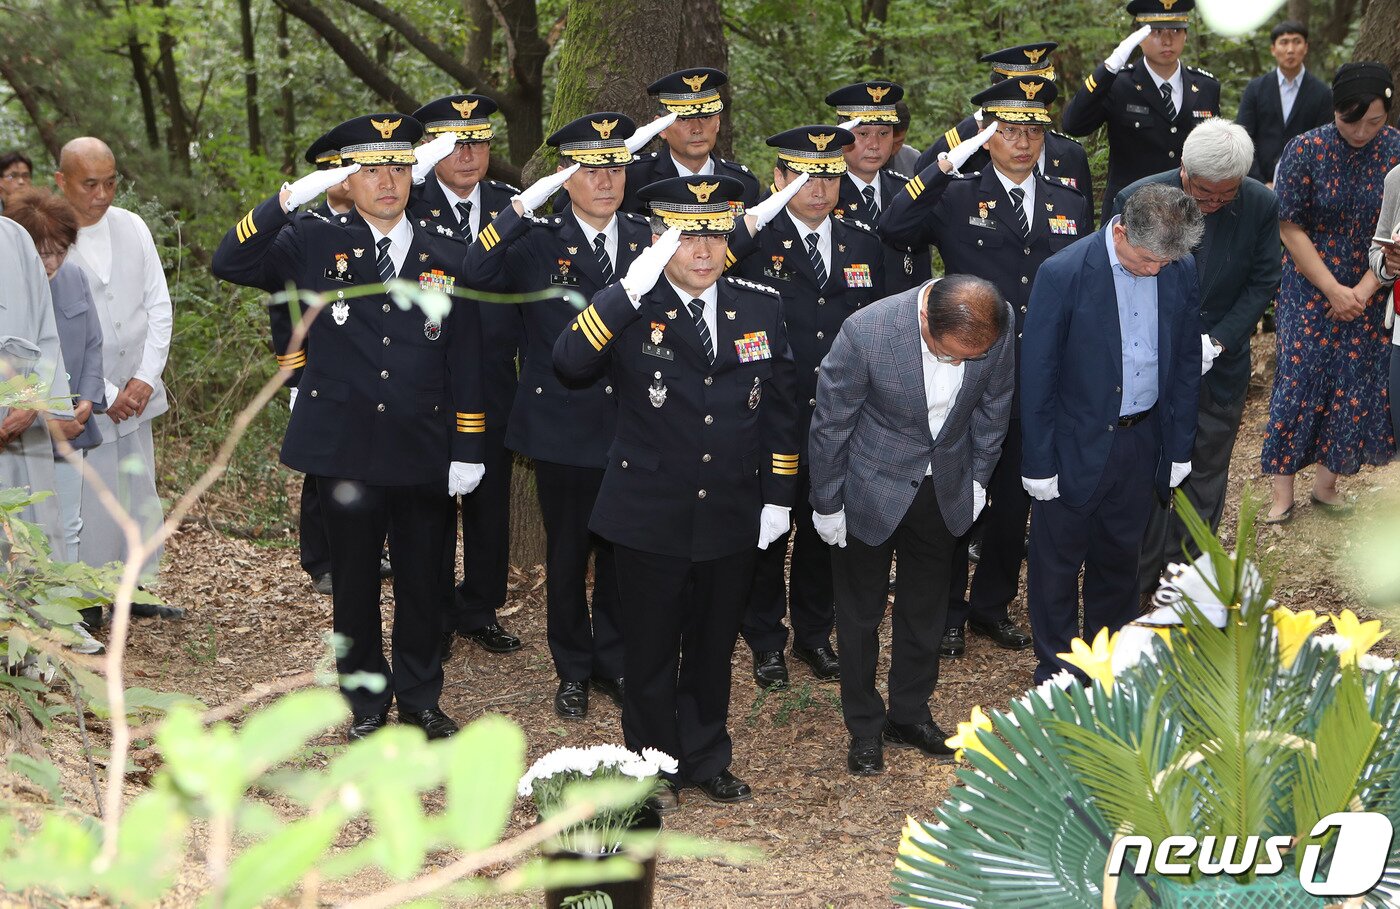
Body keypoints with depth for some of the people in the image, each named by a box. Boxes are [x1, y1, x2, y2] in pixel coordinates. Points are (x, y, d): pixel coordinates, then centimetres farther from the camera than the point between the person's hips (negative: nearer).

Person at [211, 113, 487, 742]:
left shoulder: (446, 254, 5)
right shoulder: (315, 241, 0)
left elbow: (466, 358, 5)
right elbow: (230, 263, -13)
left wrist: (468, 450, 1)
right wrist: (292, 197, -21)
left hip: (424, 449, 1)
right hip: (345, 448, -1)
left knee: (424, 579, 10)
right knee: (354, 580, 10)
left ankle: (420, 698, 27)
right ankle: (366, 703, 26)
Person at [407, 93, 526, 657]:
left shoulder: (512, 205, 4)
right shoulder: (408, 203, -4)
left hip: (494, 383, 3)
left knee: (490, 500, 13)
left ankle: (481, 610, 28)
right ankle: (433, 616, 22)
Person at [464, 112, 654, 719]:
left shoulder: (649, 237, 5)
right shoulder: (539, 242, -6)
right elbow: (478, 270, -24)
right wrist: (525, 204, -28)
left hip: (633, 424, 3)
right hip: (563, 424, -2)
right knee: (567, 551, 10)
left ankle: (613, 662, 30)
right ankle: (573, 671, 26)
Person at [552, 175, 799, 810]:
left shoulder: (761, 308, 2)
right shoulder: (630, 309, -8)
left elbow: (780, 407, 8)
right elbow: (569, 364, -26)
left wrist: (778, 496, 6)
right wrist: (630, 291, -31)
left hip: (733, 518, 3)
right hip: (651, 517, -3)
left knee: (713, 648, 17)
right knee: (650, 653, 10)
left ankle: (707, 761, 34)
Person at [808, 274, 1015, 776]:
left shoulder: (1000, 323, -21)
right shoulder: (866, 331, -32)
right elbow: (830, 423, -16)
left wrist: (977, 476, 8)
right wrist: (826, 505, -7)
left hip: (945, 489, 3)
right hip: (872, 490, -3)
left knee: (926, 612, 17)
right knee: (860, 615, 12)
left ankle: (910, 715, 37)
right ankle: (865, 727, 30)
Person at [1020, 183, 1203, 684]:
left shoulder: (1181, 269, -6)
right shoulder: (1063, 274, -21)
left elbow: (1185, 361, 5)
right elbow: (1036, 375, -14)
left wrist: (1180, 448, 7)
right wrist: (1039, 464, -12)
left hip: (1143, 441, 4)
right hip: (1076, 445, -4)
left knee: (1120, 558, 20)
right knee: (1058, 564, 10)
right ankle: (1057, 673, 26)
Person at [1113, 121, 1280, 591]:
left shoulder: (1261, 205, -10)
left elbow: (1263, 283, -2)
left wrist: (1217, 341, -14)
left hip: (1221, 367, 2)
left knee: (1205, 476, 12)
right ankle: (1140, 582, 22)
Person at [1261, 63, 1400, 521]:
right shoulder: (1305, 151, -12)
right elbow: (1290, 227, -10)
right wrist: (1333, 290, -13)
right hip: (1311, 287, -2)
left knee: (1355, 386, 4)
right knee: (1299, 380, -3)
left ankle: (1326, 482, 19)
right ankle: (1282, 493, 4)